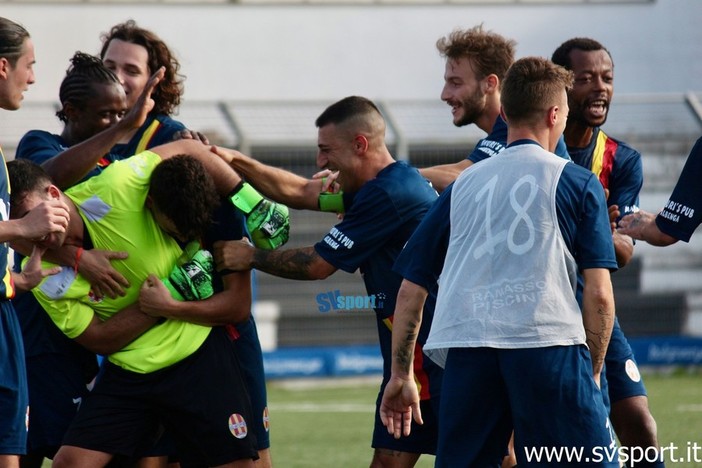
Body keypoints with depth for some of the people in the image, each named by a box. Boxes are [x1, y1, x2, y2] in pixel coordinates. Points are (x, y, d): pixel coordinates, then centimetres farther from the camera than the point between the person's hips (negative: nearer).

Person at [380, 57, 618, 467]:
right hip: (549, 345, -4)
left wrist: (401, 374, 25)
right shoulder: (577, 183, 9)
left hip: (466, 348, 4)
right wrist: (593, 372, 12)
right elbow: (599, 294, 2)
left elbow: (411, 290, 19)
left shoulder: (464, 184, 20)